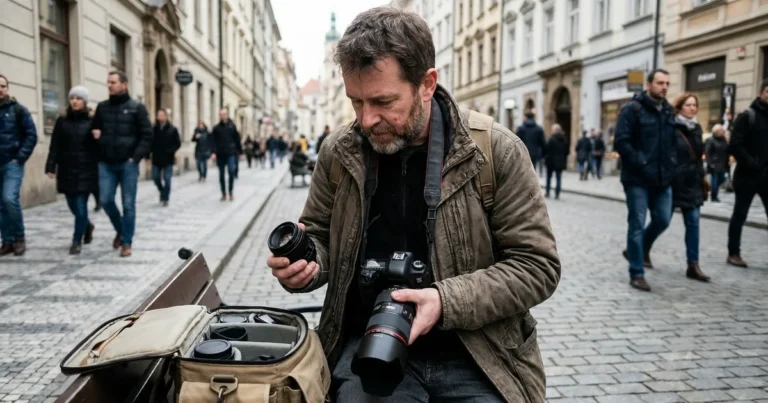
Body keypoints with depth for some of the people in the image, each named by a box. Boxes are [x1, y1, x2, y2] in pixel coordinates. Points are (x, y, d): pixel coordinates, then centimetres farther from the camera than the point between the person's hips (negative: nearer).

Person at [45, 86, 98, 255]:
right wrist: (51, 167, -4)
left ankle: (77, 241, 8)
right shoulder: (62, 121, 7)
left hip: (86, 171, -3)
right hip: (67, 171, 3)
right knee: (73, 206, 10)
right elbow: (55, 146, 4)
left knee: (80, 206, -5)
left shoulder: (91, 121, 0)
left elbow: (99, 146, -1)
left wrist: (101, 169, -6)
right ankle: (88, 226, 38)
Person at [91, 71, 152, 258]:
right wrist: (95, 134, -1)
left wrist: (136, 157, -13)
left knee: (128, 204, 0)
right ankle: (120, 230, 25)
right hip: (106, 164, 4)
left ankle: (127, 242, 11)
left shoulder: (137, 107, -1)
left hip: (128, 164, -3)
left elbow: (147, 135, -5)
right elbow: (93, 129, 22)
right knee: (106, 200, -1)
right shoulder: (102, 107, 11)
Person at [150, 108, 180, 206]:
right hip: (156, 159, 2)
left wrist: (170, 151, -16)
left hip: (168, 159, -2)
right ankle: (162, 192, 33)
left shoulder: (172, 129, -2)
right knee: (156, 177, 7)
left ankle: (165, 198, 9)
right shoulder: (154, 129, 2)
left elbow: (178, 143, -2)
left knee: (167, 180, -1)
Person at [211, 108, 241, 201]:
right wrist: (213, 152, -12)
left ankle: (230, 192, 5)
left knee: (231, 172, -12)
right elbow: (214, 141, 0)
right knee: (221, 175, 6)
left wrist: (240, 151, 5)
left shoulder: (232, 126, 4)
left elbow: (237, 140, 6)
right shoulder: (216, 128, 5)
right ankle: (224, 193, 16)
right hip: (220, 154, 2)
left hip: (231, 153, -2)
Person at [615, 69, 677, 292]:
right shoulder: (632, 109, -8)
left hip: (663, 179, 6)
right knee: (637, 224, -1)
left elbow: (674, 141, 22)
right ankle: (637, 274, 7)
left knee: (663, 220, 10)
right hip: (637, 179, -6)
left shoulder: (669, 111, 13)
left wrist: (672, 163, 6)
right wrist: (640, 163, -18)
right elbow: (621, 141, -15)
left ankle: (641, 250, 38)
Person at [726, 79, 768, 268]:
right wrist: (752, 164, -17)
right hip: (748, 175, -4)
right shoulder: (747, 116, -3)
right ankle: (733, 253, 15)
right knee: (739, 215, 5)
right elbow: (735, 145, -11)